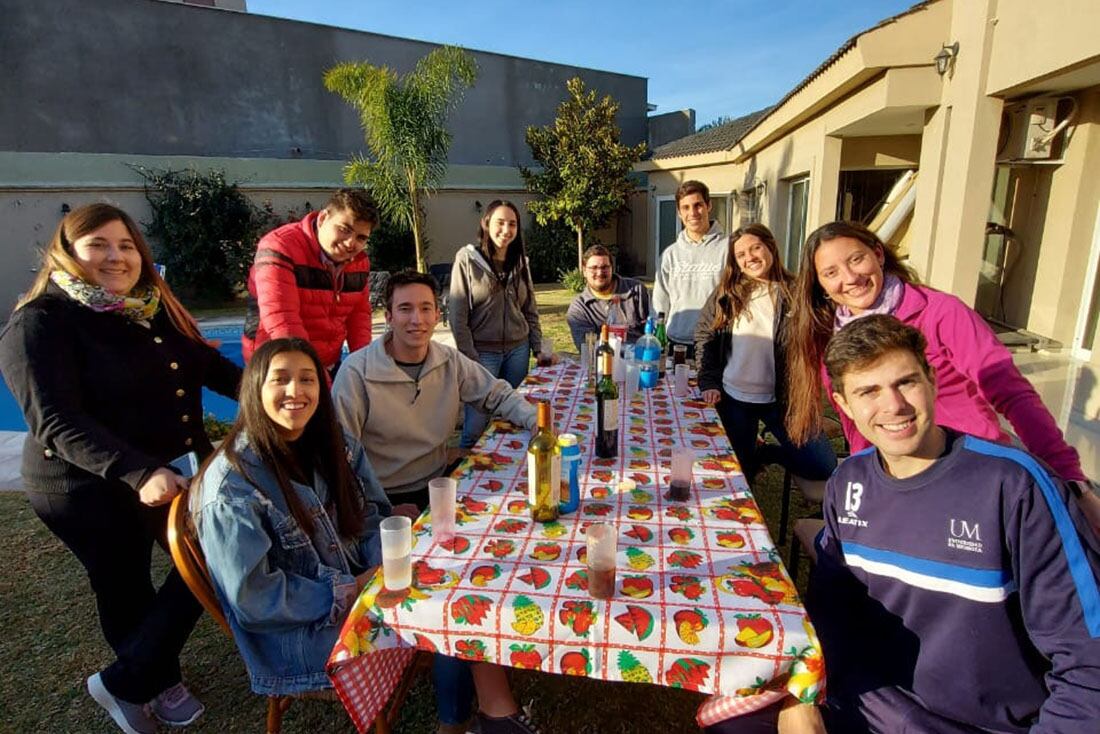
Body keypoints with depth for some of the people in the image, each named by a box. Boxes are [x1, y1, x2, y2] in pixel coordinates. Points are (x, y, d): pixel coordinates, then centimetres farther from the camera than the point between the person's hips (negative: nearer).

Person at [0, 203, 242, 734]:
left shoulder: (154, 306, 4)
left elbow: (208, 363, 14)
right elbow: (57, 422, -24)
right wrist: (138, 473, -36)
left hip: (177, 470, 7)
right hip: (87, 490, -6)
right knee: (126, 591, 12)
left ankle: (126, 681, 34)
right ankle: (159, 681, 39)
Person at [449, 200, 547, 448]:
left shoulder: (520, 261, 8)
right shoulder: (467, 259, -6)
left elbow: (531, 310, 13)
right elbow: (458, 315, -8)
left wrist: (538, 348, 6)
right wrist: (470, 360, -11)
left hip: (518, 350, 4)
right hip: (483, 353, -4)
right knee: (476, 425, -3)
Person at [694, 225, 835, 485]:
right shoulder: (727, 293, -1)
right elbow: (704, 336, 2)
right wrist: (709, 383, -6)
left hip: (780, 399, 0)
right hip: (733, 398, 0)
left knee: (823, 466, -1)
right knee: (741, 469, 10)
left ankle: (766, 454, 22)